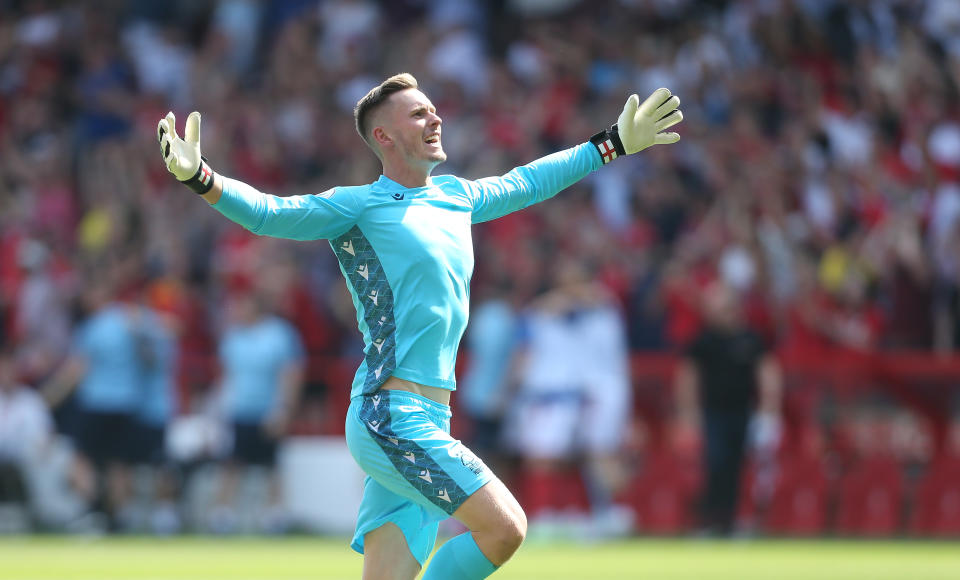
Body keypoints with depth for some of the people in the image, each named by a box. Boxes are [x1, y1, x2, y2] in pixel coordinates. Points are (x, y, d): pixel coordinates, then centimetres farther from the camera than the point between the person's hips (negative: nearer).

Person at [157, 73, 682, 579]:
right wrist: (200, 178, -34)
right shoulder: (359, 207, -4)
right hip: (391, 418, -8)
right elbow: (269, 212, -16)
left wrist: (613, 145, 42)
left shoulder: (455, 196, 18)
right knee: (504, 526, -19)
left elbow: (526, 183, 35)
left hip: (426, 426, 8)